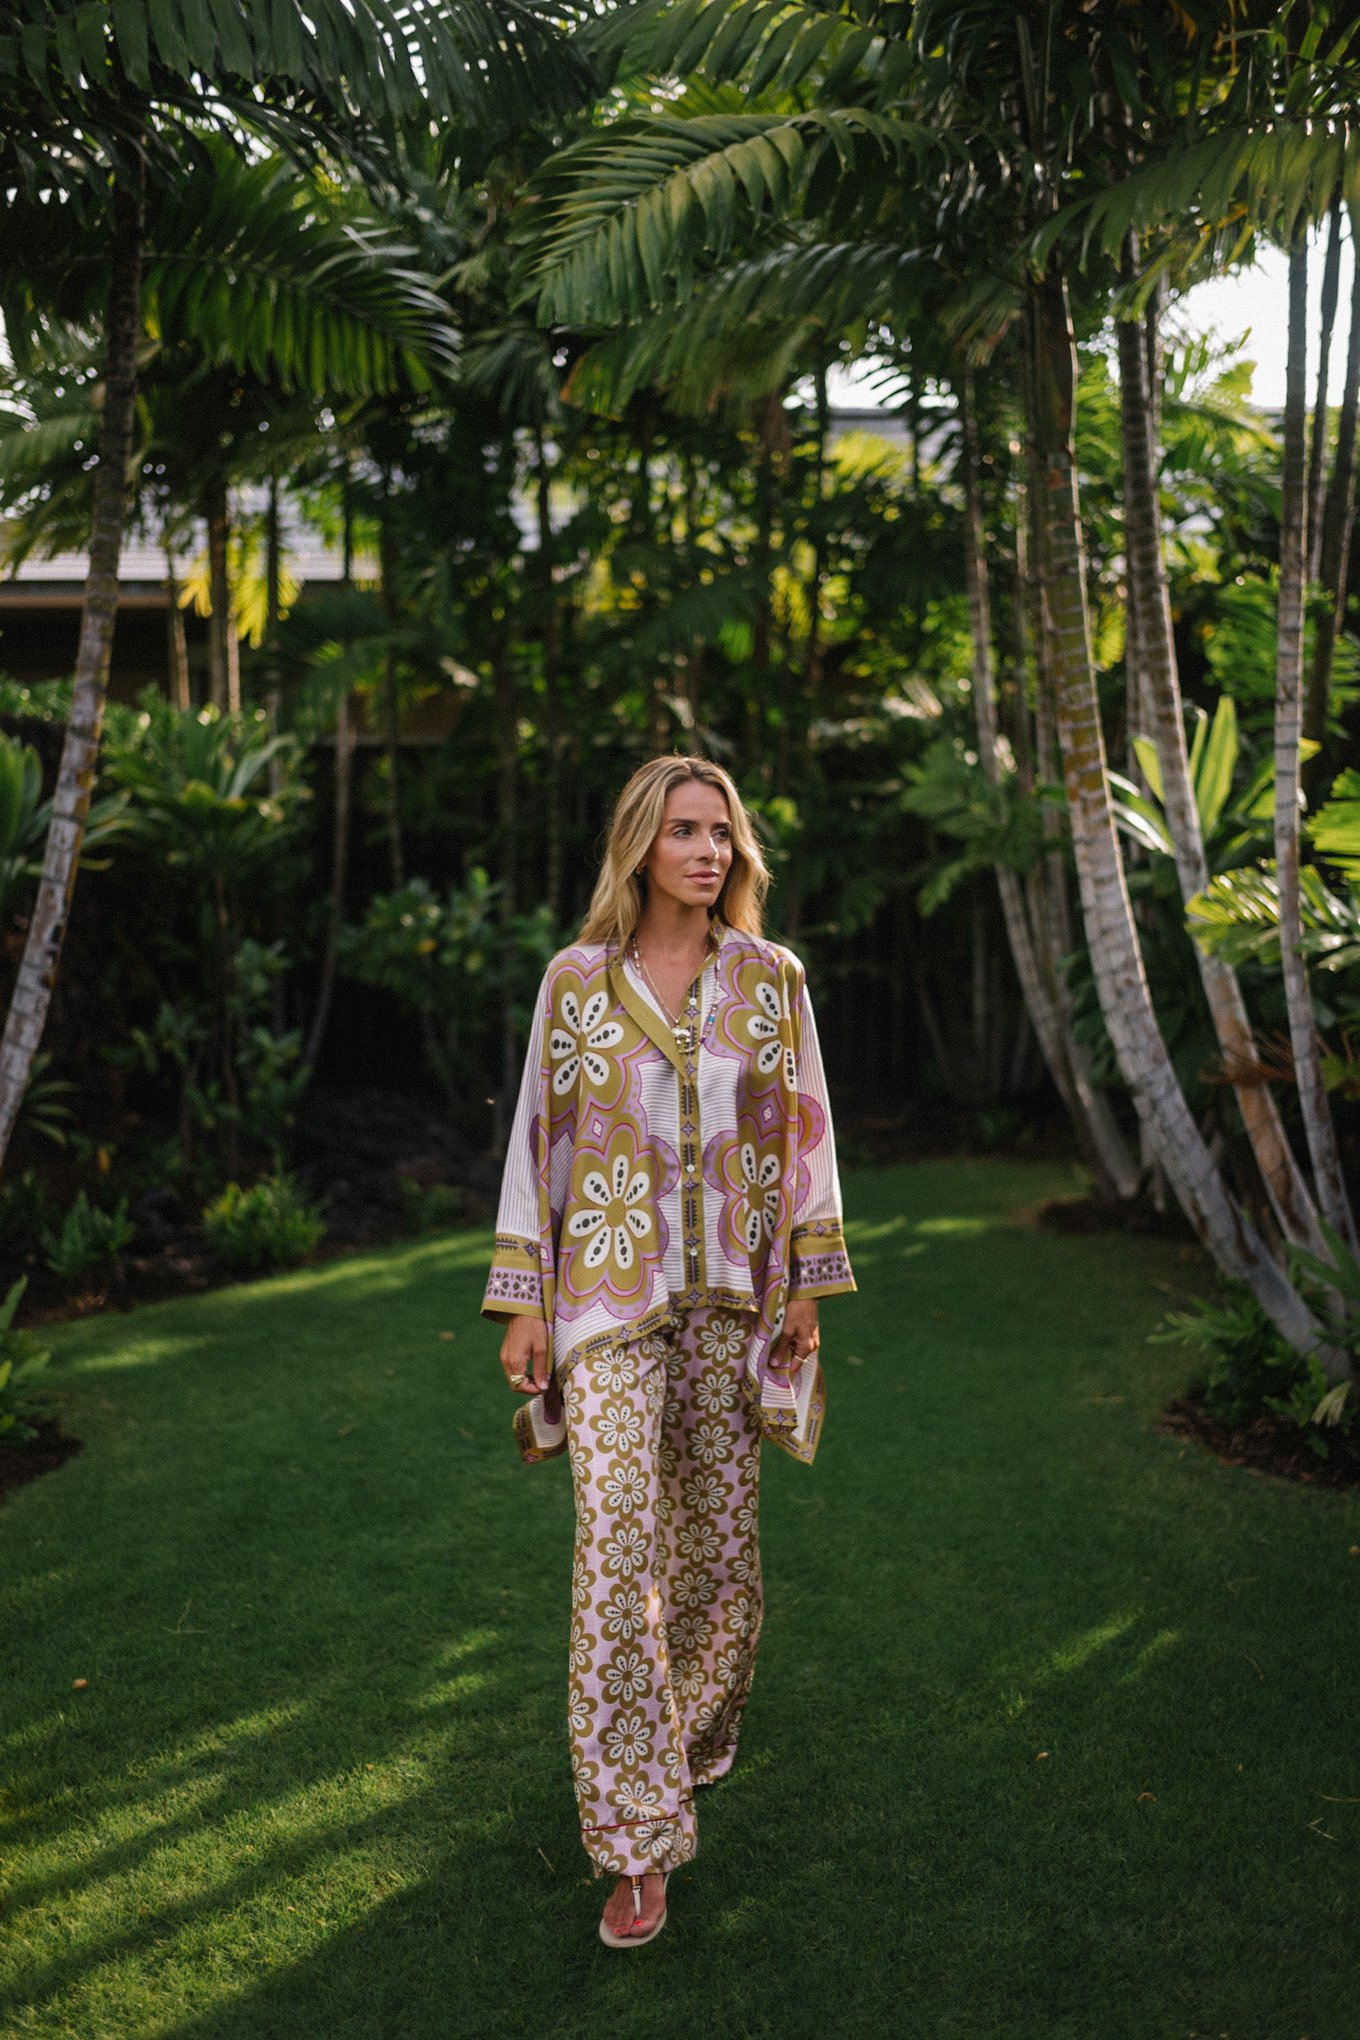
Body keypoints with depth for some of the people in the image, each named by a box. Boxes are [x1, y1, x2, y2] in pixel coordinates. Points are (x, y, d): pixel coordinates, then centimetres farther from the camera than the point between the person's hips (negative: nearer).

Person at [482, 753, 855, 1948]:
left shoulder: (770, 978, 3)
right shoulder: (576, 979, 0)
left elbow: (802, 1131, 6)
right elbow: (541, 1134, 2)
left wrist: (808, 1287, 3)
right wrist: (524, 1301, -1)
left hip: (729, 1292, 2)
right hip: (609, 1290, -2)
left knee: (719, 1524, 13)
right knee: (617, 1543, -9)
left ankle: (697, 1728, 42)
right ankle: (639, 1836, 1)